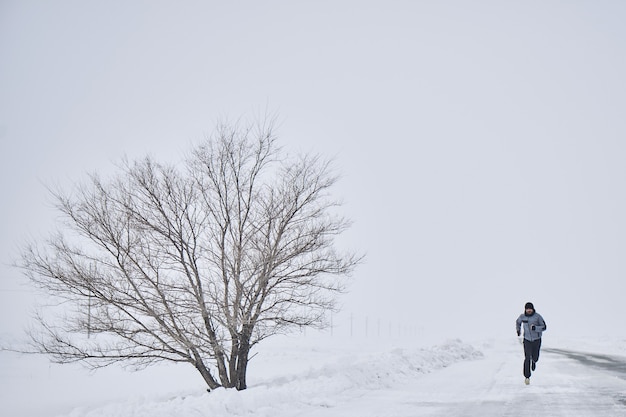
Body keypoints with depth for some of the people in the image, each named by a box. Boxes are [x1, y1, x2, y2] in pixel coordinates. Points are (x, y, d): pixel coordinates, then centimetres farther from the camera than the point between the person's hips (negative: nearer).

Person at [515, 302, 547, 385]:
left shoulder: (537, 316, -16)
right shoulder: (522, 316, -8)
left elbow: (544, 327, -15)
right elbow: (518, 322, 15)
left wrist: (535, 328, -30)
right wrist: (518, 330, 16)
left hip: (536, 340, 0)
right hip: (527, 340, 0)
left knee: (535, 358, 13)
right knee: (527, 359, -9)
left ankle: (533, 361, 52)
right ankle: (527, 377, 1)